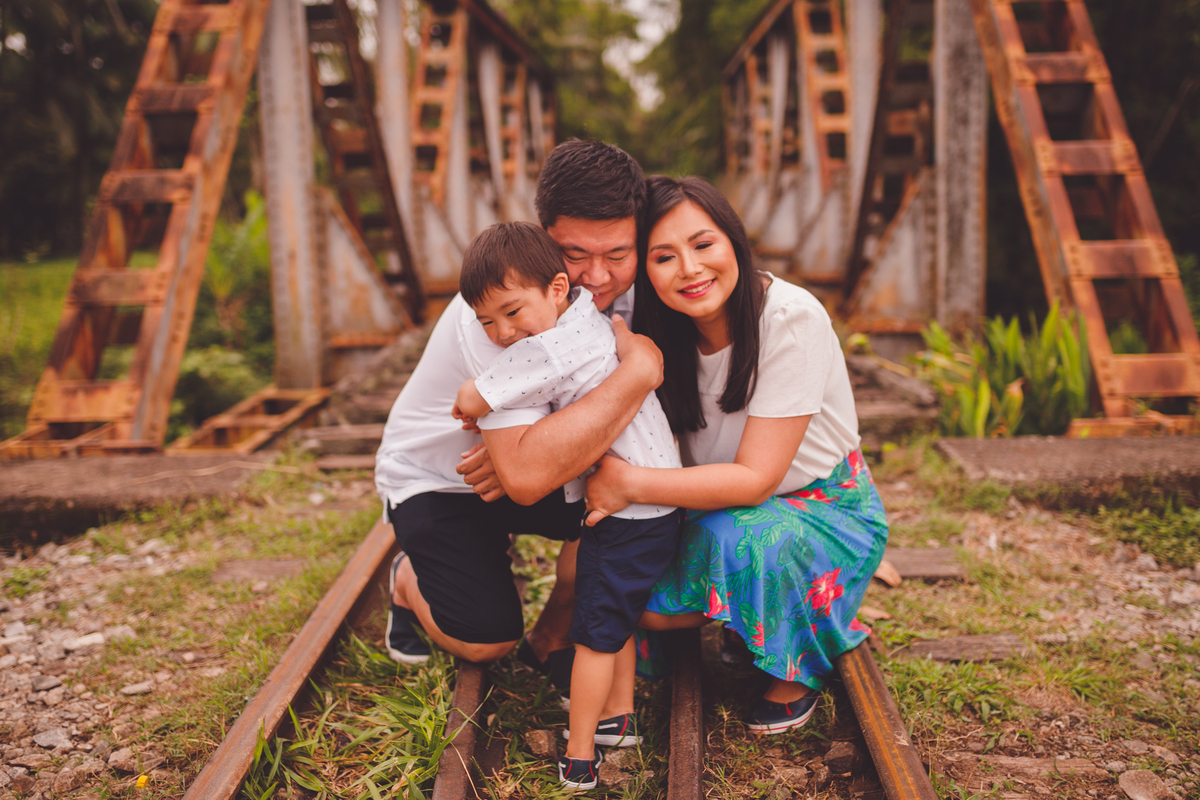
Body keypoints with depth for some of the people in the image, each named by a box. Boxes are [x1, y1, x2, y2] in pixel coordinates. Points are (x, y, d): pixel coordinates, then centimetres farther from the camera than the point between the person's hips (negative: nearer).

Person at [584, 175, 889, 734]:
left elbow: (755, 478, -27)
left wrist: (631, 485, -36)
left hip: (824, 508, -4)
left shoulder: (792, 319, -26)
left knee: (739, 537, -35)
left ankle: (799, 671, -5)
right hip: (719, 507, 5)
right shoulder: (663, 331, -9)